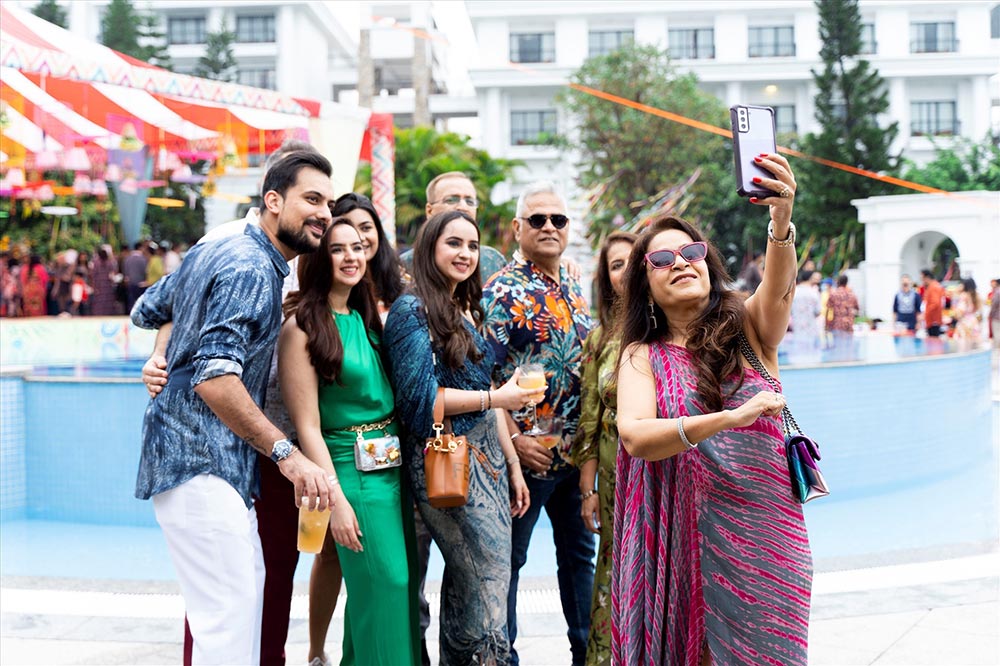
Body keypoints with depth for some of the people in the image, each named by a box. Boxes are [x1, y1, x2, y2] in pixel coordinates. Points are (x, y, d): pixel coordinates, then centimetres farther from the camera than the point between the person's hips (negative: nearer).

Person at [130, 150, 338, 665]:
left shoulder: (214, 249, 15)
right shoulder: (252, 270, -16)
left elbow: (148, 309, 27)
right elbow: (215, 377, -25)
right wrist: (286, 454, -24)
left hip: (216, 459, 11)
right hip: (200, 461, -11)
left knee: (249, 583, 16)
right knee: (229, 611, -11)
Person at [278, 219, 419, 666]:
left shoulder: (369, 318, 10)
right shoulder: (302, 327, -10)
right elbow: (307, 426, -12)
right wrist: (336, 499, -16)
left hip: (395, 465, 7)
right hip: (350, 470, -7)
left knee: (405, 584, 11)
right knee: (385, 584, -7)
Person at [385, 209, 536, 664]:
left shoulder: (468, 311, 15)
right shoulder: (412, 311, -8)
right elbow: (420, 396, -15)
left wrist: (512, 465, 17)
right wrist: (498, 398, -16)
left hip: (486, 456, 8)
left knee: (466, 583, 10)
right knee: (489, 581, -8)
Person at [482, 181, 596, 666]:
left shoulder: (574, 286, 11)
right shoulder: (501, 292, -11)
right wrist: (515, 439, -19)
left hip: (578, 448, 7)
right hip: (530, 452, -7)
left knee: (579, 551, 17)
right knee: (507, 557, 4)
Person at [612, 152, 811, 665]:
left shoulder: (747, 328, 3)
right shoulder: (641, 356, 2)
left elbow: (778, 287, -19)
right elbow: (634, 435, -15)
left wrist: (781, 219, -39)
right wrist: (728, 419, -28)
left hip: (764, 531, 0)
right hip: (684, 539, 0)